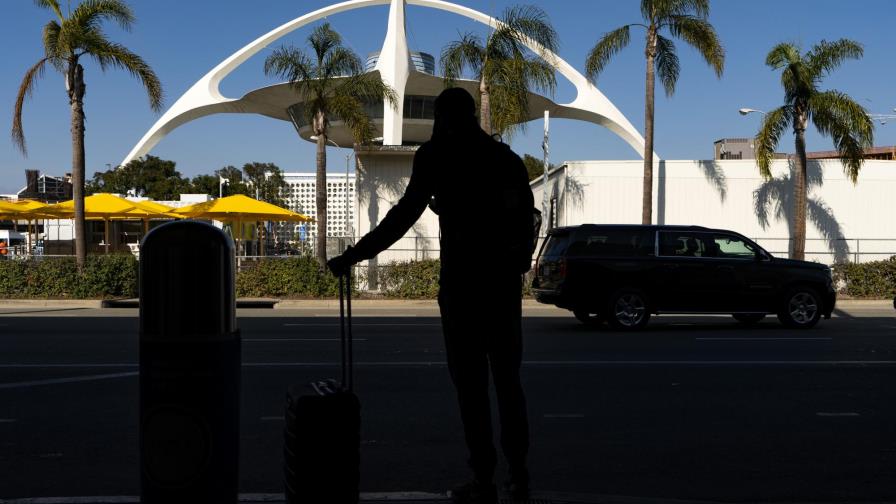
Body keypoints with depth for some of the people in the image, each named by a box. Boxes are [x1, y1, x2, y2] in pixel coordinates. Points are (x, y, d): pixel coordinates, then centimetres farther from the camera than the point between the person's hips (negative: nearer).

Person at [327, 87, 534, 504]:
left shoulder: (438, 155, -4)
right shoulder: (506, 157, 12)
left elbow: (405, 214, -13)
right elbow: (526, 218, 10)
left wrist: (353, 256, -12)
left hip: (463, 279, -5)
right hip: (505, 279, 5)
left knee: (471, 382, 0)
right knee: (507, 378, 13)